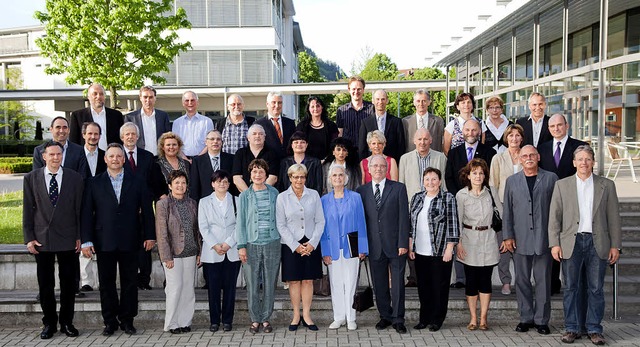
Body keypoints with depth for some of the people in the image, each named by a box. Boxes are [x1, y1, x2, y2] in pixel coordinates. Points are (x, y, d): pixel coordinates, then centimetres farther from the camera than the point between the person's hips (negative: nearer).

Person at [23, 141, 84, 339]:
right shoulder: (31, 178, 3)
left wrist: (80, 237, 0)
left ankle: (67, 322, 20)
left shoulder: (75, 178, 1)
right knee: (45, 284, 8)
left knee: (69, 283, 7)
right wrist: (29, 238, -2)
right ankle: (49, 323, 22)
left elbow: (79, 209, 3)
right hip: (42, 239, 0)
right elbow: (28, 210, 3)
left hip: (68, 239, 0)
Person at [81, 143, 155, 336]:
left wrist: (150, 235, 2)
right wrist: (86, 240, -5)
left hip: (129, 241, 0)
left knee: (129, 282, 6)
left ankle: (127, 320, 17)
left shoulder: (137, 182, 6)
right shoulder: (94, 184, 5)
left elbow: (147, 210, 6)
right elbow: (87, 213, 2)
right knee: (106, 283, 6)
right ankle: (110, 322, 17)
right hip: (104, 242, 0)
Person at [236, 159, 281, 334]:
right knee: (252, 284, 2)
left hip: (272, 243, 1)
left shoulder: (274, 193, 6)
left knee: (269, 283, 5)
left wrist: (282, 239, 6)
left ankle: (266, 318, 18)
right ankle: (255, 319, 14)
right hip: (252, 244, -1)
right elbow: (240, 222, 2)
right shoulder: (244, 196, 2)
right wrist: (241, 246, -4)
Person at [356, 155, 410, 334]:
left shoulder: (398, 188, 1)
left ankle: (398, 319, 13)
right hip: (375, 246, 2)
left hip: (395, 245, -2)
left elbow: (403, 217, -3)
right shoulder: (362, 191, 6)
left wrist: (403, 243, -9)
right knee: (379, 285, 9)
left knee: (397, 284, 2)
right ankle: (385, 316, 23)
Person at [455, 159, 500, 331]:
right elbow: (457, 220, -3)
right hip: (470, 241, -2)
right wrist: (458, 243, -10)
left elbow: (498, 214, 14)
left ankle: (483, 318, 12)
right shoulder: (461, 195, -4)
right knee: (471, 281, 2)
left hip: (488, 240, 2)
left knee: (485, 280, 3)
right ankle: (473, 318, 12)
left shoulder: (489, 193, 3)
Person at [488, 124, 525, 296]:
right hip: (503, 206, -1)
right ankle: (506, 282, 8)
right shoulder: (498, 159, 5)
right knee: (503, 245, -2)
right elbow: (493, 186, 3)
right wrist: (500, 209, -4)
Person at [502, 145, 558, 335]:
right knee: (522, 280, 7)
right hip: (520, 239, 2)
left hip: (544, 238, -2)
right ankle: (526, 318, 17)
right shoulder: (512, 181, 11)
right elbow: (507, 211, 9)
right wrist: (507, 236, 1)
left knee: (543, 280, 4)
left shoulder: (551, 178, 5)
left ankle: (541, 320, 13)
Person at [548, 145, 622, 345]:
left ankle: (594, 330, 15)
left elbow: (613, 218, 6)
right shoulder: (562, 185, 6)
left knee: (596, 289, 5)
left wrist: (615, 245, 1)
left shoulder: (607, 185, 8)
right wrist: (554, 244, -4)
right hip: (571, 243, 0)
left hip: (597, 243, 0)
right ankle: (571, 329, 14)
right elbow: (554, 217, 4)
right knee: (570, 288, 5)